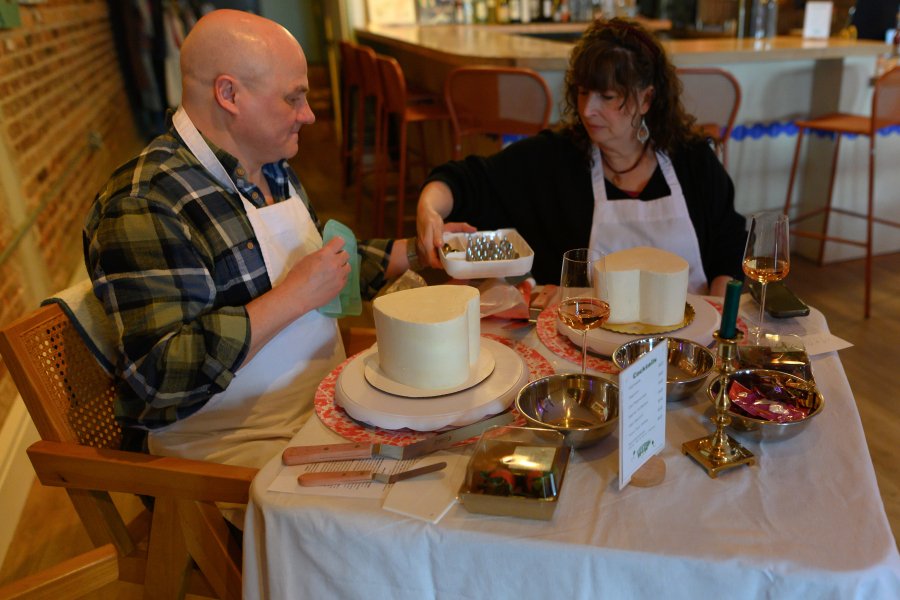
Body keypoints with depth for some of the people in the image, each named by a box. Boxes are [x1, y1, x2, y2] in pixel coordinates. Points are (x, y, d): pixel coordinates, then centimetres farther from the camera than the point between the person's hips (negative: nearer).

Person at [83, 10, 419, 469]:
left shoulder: (273, 170, 9)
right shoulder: (145, 206, -19)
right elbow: (161, 375, -26)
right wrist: (295, 296, -24)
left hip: (331, 406, 8)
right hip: (234, 448, -8)